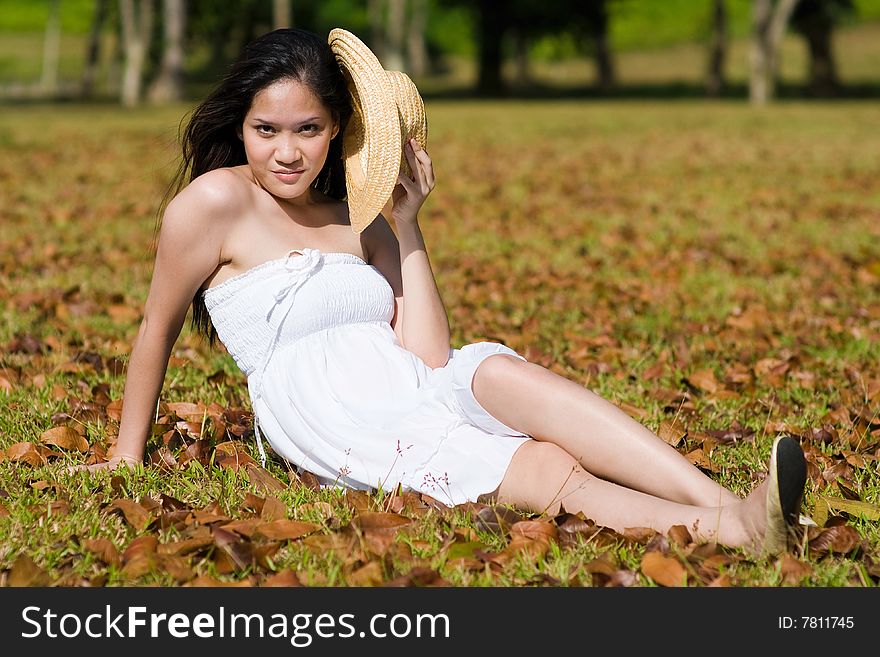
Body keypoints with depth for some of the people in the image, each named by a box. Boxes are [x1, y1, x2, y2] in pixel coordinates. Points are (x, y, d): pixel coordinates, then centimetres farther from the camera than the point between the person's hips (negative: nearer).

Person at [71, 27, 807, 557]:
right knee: (551, 473, -28)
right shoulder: (217, 201, 1)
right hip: (332, 428, -4)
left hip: (418, 394, 4)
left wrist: (407, 225, 5)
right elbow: (158, 330, 11)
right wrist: (128, 455, 16)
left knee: (501, 372, -31)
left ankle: (726, 510, -45)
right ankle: (731, 531, -47)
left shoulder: (361, 221, 17)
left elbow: (427, 360, 6)